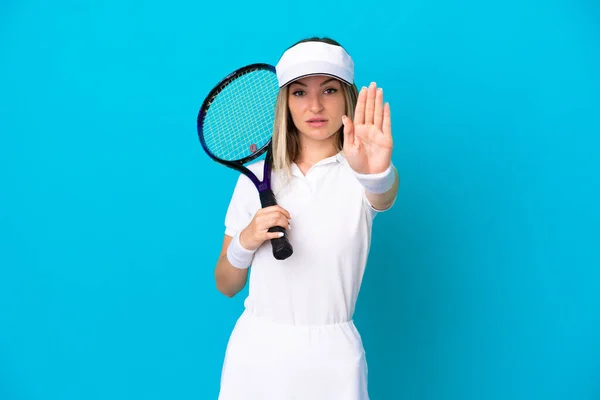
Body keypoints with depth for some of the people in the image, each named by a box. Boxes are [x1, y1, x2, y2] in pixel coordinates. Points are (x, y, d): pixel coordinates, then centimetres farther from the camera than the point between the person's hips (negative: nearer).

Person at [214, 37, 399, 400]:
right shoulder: (256, 176, 2)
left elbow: (384, 198, -29)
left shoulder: (357, 173, -4)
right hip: (256, 352, 2)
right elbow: (226, 285, 6)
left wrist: (377, 172, -50)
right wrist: (246, 241, -13)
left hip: (332, 358, -2)